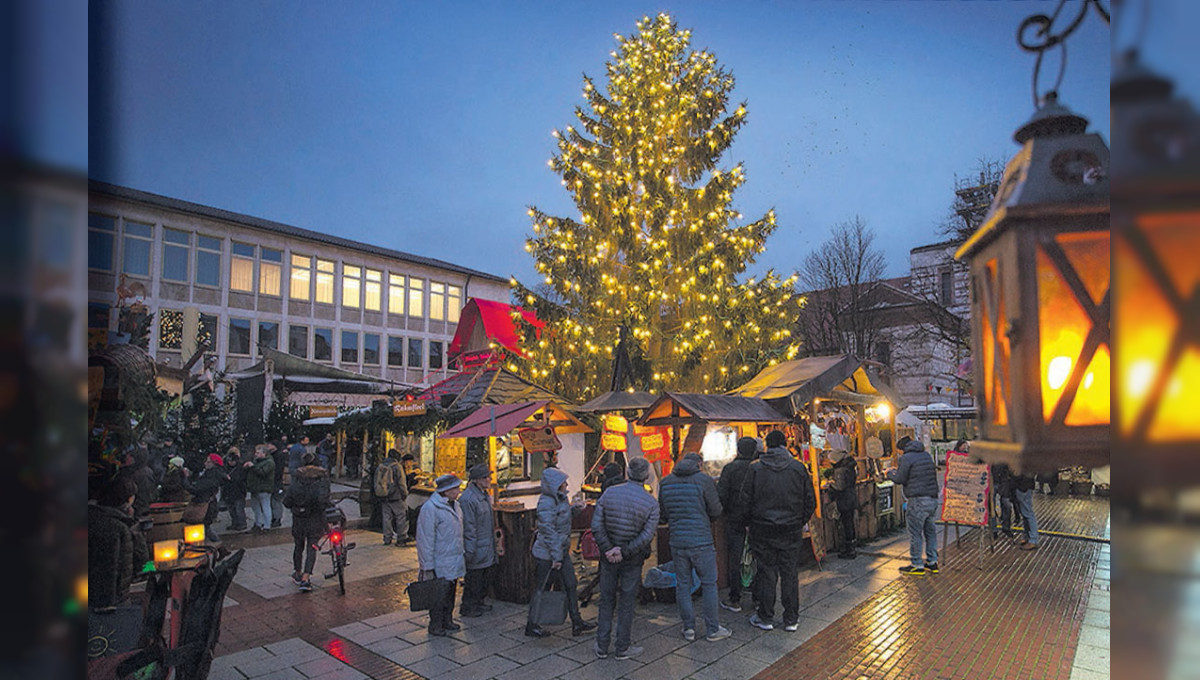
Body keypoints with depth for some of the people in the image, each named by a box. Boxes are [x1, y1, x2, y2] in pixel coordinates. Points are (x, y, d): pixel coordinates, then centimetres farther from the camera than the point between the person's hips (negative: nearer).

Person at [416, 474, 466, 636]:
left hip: (454, 561, 8)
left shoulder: (455, 504, 8)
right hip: (440, 564, -8)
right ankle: (435, 626, 20)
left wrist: (462, 553, 19)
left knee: (450, 593, 18)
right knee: (438, 595, 4)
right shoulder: (430, 508, -20)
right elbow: (425, 539, -19)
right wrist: (428, 566, -18)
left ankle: (447, 621, 32)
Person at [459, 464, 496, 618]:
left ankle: (478, 602, 36)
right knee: (473, 579, 4)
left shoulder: (484, 495, 8)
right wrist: (470, 551, -20)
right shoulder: (468, 498, -23)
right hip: (477, 547, -9)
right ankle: (467, 608, 21)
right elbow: (468, 527, -22)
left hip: (487, 547, 9)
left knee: (486, 577, 19)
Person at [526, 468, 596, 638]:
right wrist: (556, 557, -23)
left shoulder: (560, 498, 6)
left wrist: (574, 507, 3)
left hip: (562, 551, 9)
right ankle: (531, 626, 20)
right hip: (547, 554, -9)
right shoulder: (546, 503, -22)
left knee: (570, 586, 12)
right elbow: (548, 531, -24)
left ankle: (577, 622, 21)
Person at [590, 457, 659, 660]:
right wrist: (624, 552, -18)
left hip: (608, 557, 2)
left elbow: (596, 525, -12)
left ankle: (602, 646, 22)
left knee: (606, 601, 15)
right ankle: (622, 648, 20)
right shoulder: (651, 503, -11)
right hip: (632, 560, -2)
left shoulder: (609, 493, -7)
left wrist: (608, 549, -13)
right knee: (626, 603, 11)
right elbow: (647, 535, -19)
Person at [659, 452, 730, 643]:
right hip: (701, 541, -4)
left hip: (677, 542, 4)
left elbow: (663, 515, 9)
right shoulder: (704, 480, -7)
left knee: (683, 584, 12)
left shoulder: (666, 482, 5)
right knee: (709, 584, 7)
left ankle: (688, 628, 17)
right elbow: (716, 511, -5)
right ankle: (712, 629, 14)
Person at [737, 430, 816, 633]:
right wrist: (801, 522, 16)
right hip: (792, 530, 1)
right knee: (790, 573, 9)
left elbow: (745, 500, -3)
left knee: (767, 572, 7)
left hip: (763, 530, -1)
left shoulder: (755, 468, -6)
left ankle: (765, 618, 15)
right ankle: (791, 620, 16)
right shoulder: (799, 468, -2)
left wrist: (749, 524, 10)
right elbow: (810, 501, 4)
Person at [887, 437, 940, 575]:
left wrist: (890, 473, 12)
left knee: (915, 533, -1)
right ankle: (932, 562, 22)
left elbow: (900, 479, -8)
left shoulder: (906, 458, -9)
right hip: (933, 498, 8)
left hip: (918, 500, -8)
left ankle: (917, 565, 3)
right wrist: (899, 470, 26)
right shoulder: (927, 455, 15)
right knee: (930, 530, 16)